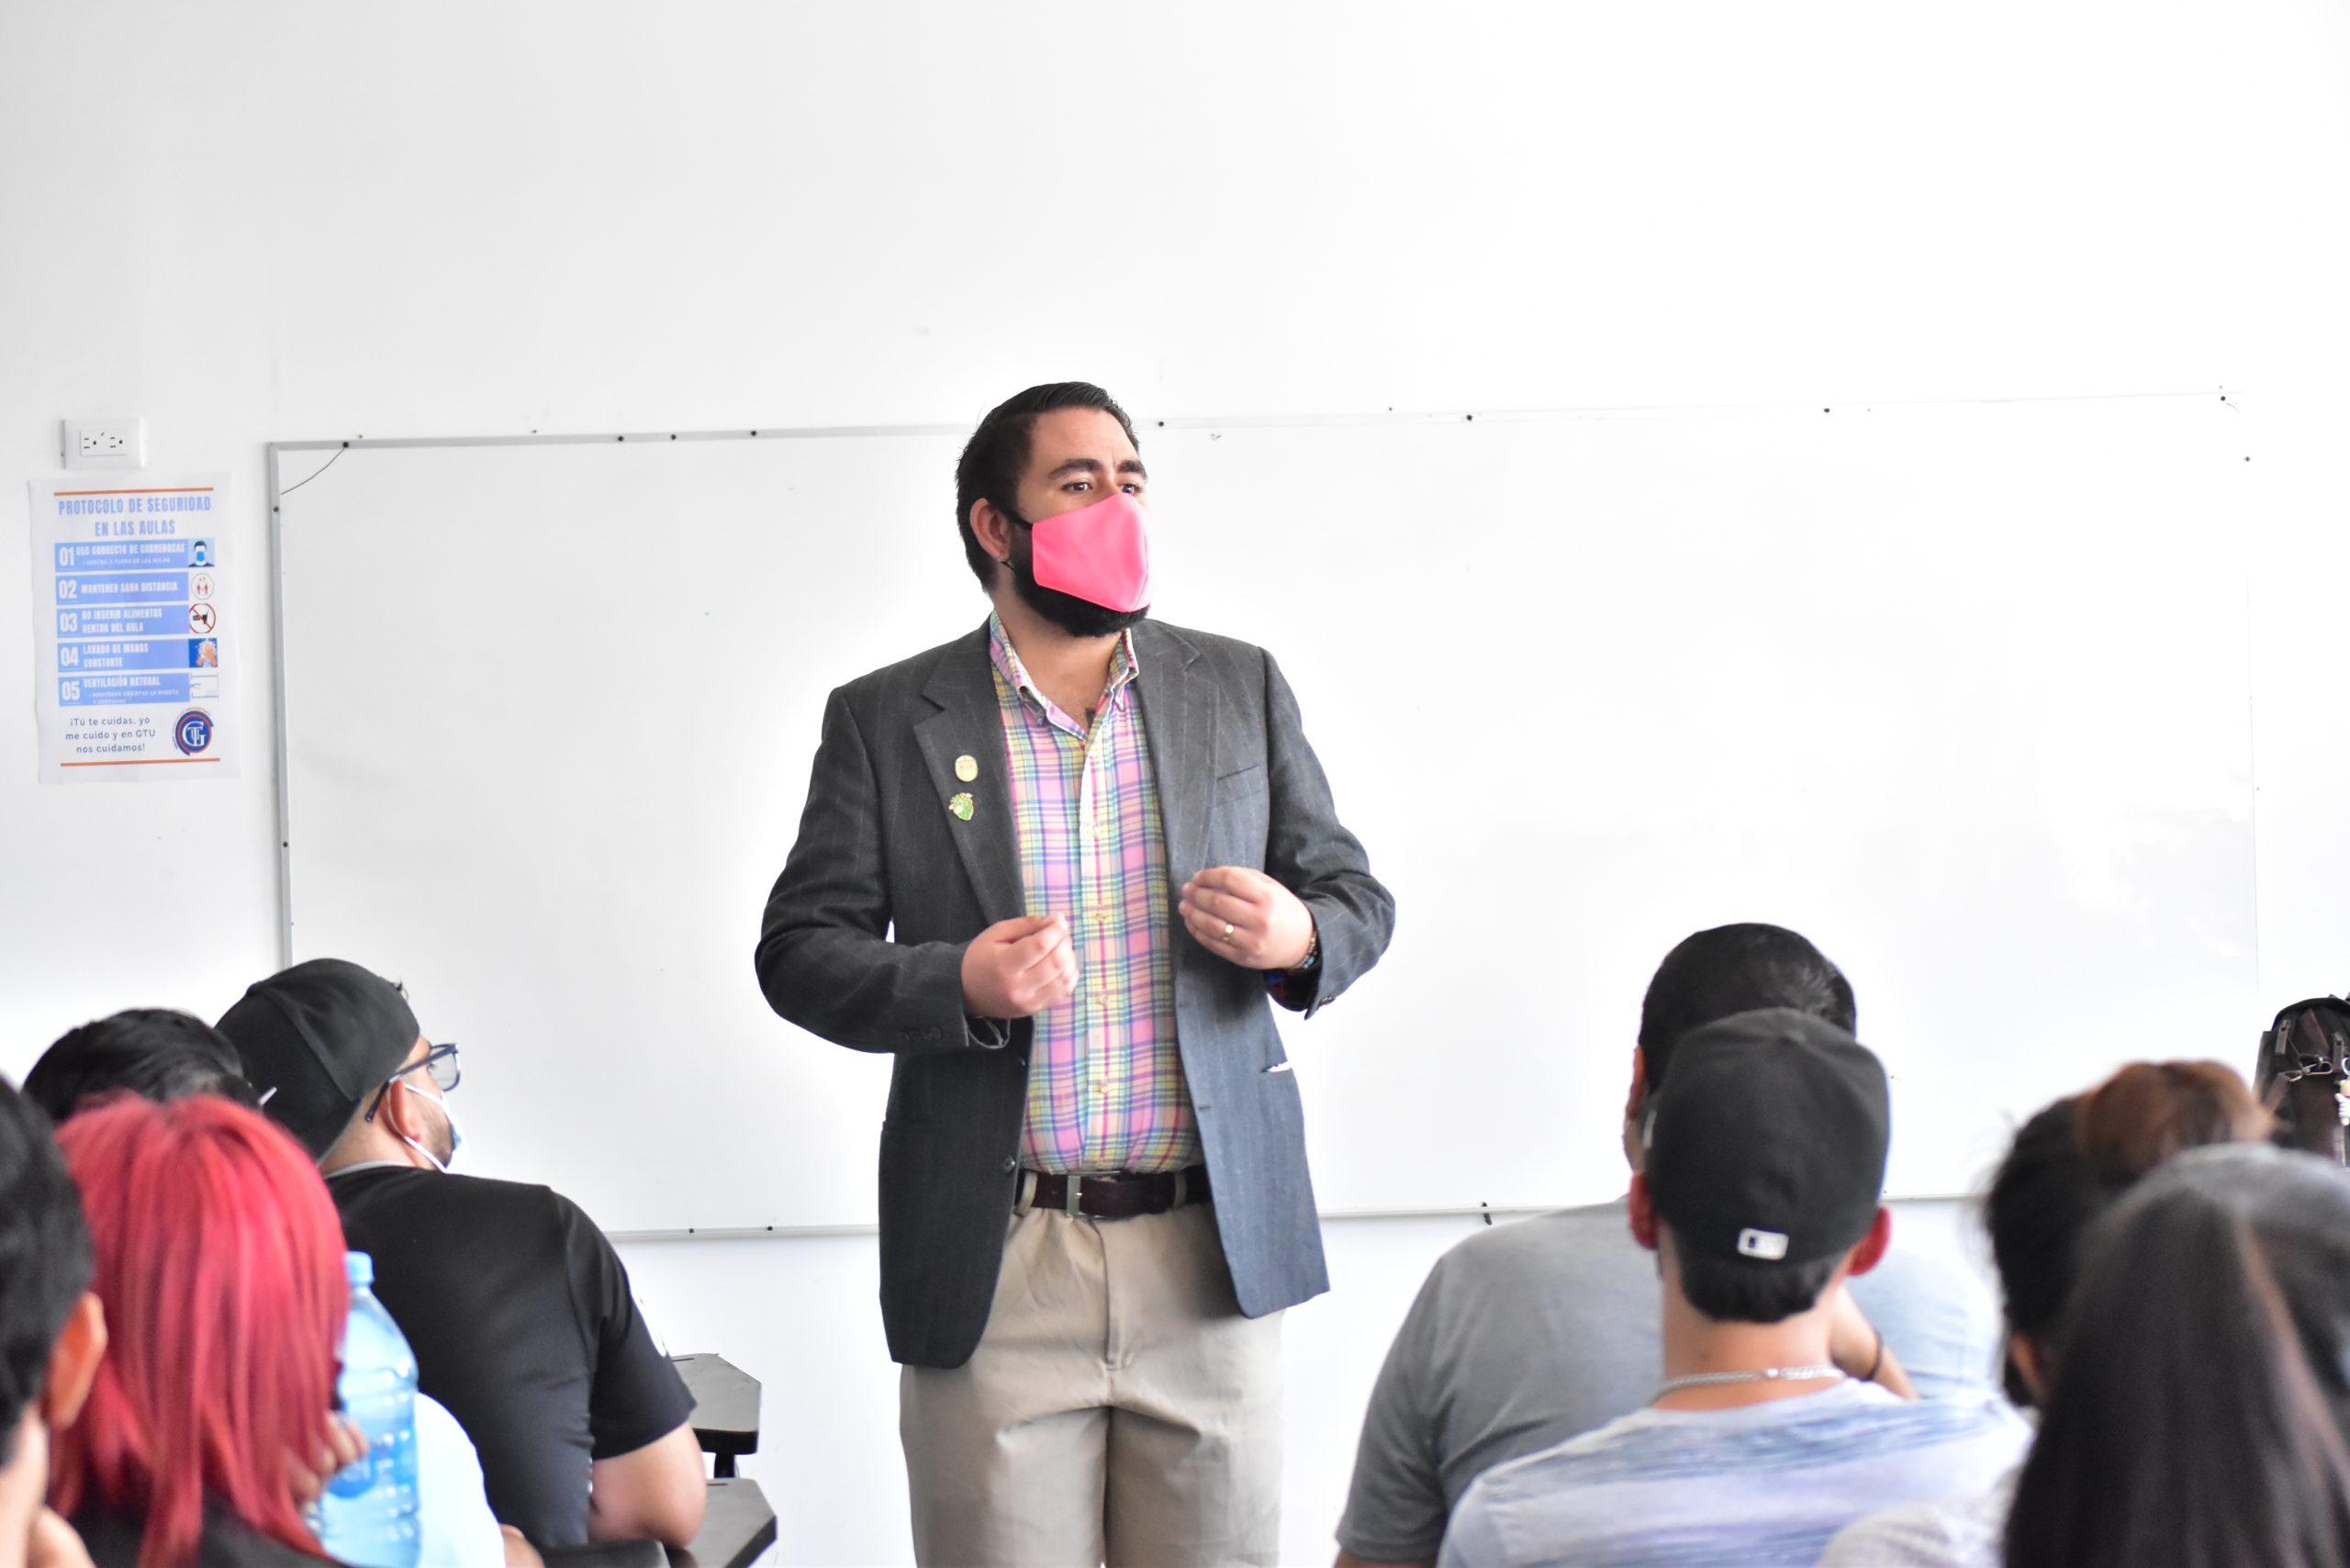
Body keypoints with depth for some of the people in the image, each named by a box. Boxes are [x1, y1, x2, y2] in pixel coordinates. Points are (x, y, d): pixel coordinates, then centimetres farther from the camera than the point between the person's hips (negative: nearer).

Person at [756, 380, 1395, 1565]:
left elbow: (1357, 897, 14)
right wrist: (958, 985, -17)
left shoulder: (1239, 688, 10)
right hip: (994, 1267, -2)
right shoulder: (884, 720, 3)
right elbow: (797, 947, 2)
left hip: (1214, 1248, 2)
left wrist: (1302, 937, -11)